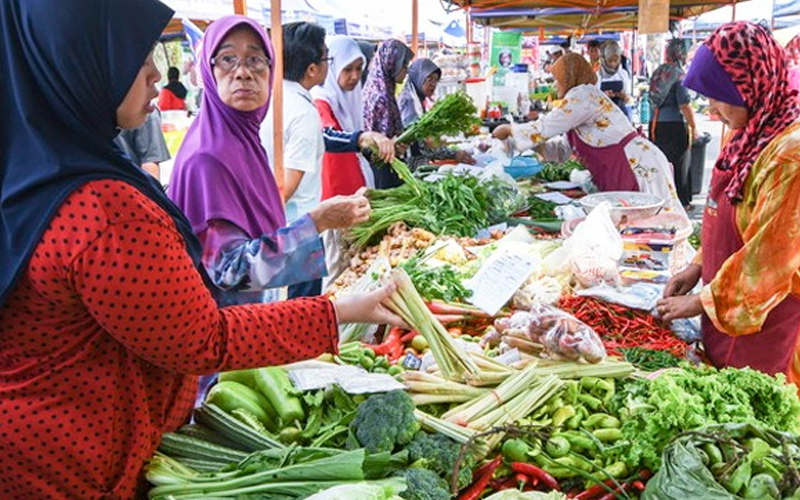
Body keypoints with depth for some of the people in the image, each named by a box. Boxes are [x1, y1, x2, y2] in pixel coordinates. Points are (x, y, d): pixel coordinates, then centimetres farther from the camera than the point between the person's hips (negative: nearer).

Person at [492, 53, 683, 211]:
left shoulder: (582, 95, -10)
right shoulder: (585, 96, 22)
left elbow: (544, 129, -11)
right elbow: (563, 150, 25)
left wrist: (509, 129, 4)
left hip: (639, 168, -10)